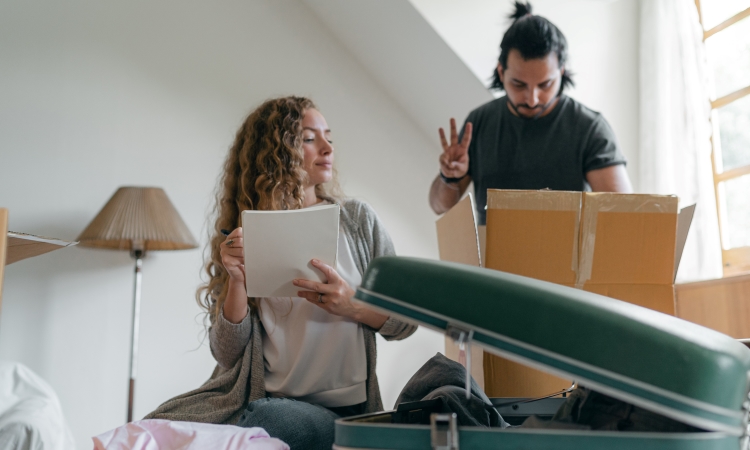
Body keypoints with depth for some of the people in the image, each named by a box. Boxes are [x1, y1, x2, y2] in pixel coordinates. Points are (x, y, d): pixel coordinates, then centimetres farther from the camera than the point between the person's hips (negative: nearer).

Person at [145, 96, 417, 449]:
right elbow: (227, 354, 3)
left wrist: (353, 305, -12)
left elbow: (407, 319, 8)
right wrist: (237, 281, -13)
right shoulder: (240, 236, 6)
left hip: (339, 408, 1)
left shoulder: (357, 219, 6)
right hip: (259, 399, 0)